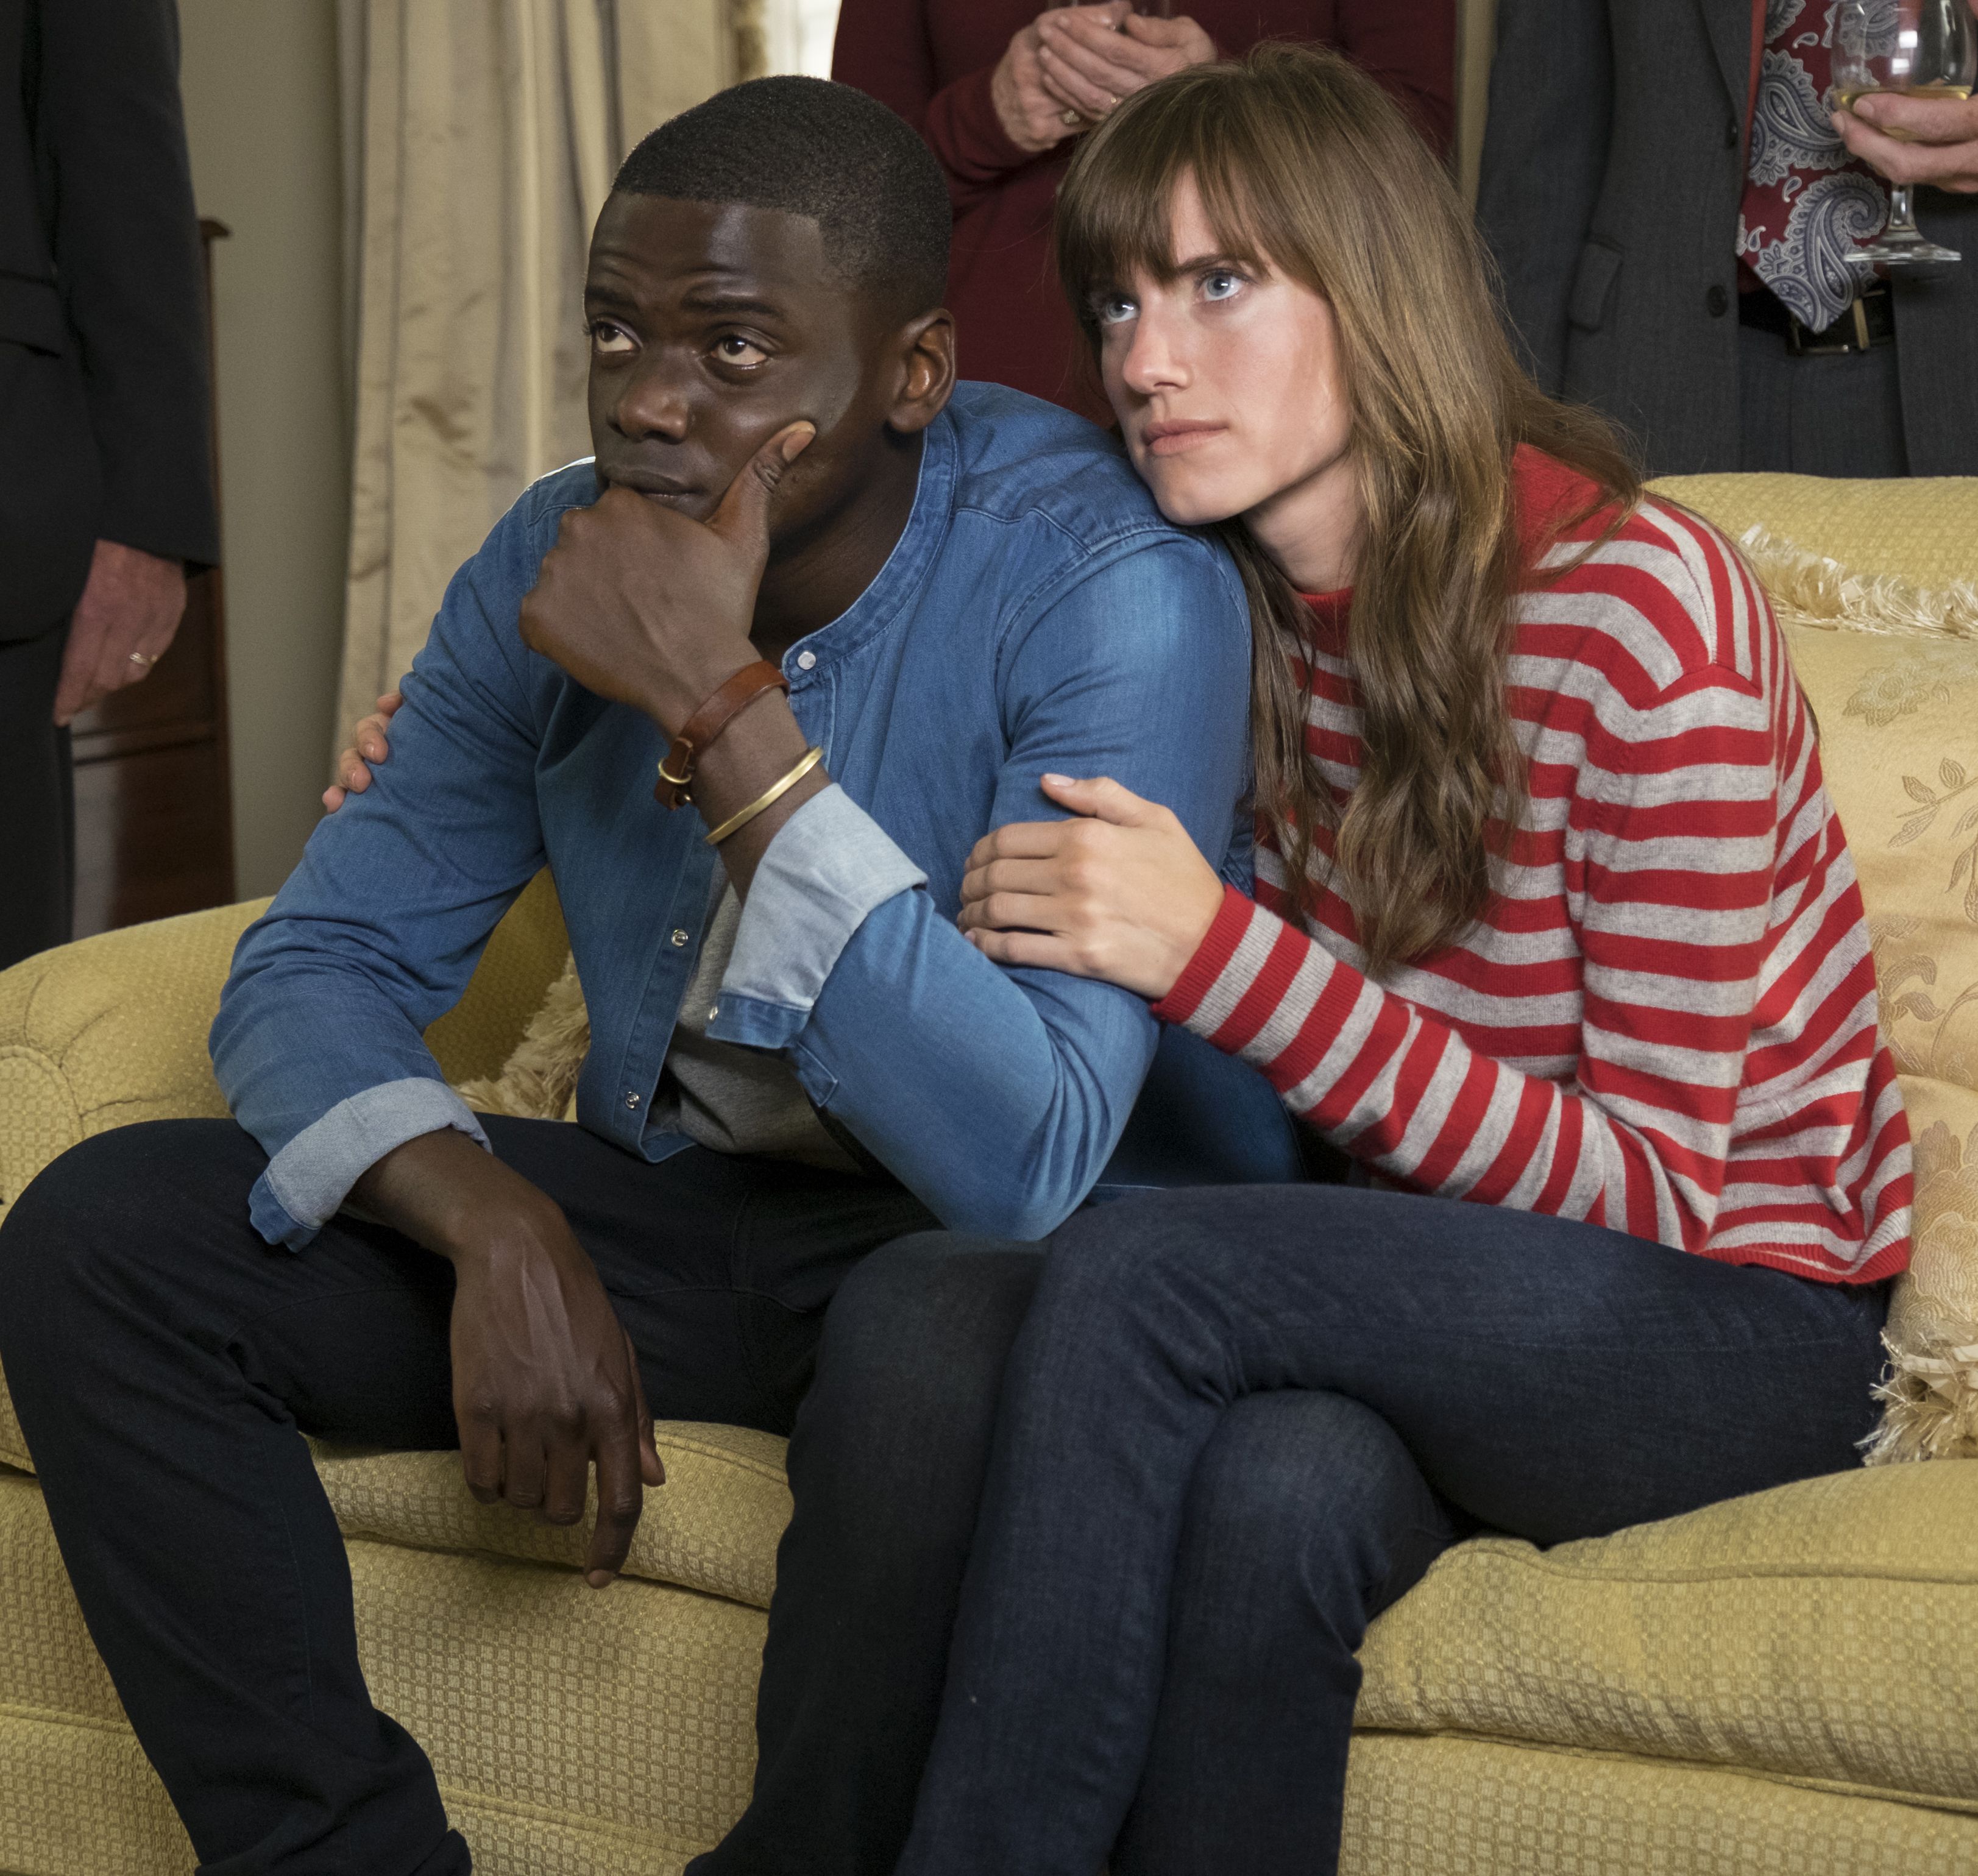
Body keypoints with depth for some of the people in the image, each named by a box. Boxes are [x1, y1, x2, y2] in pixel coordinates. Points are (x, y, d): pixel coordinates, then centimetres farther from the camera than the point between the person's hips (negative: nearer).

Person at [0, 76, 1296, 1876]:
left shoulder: (1111, 593, -22)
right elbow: (317, 968, -1)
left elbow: (1026, 1164, -30)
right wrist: (496, 1226, -23)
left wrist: (725, 712, -33)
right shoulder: (555, 568, -3)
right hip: (666, 1205, 5)